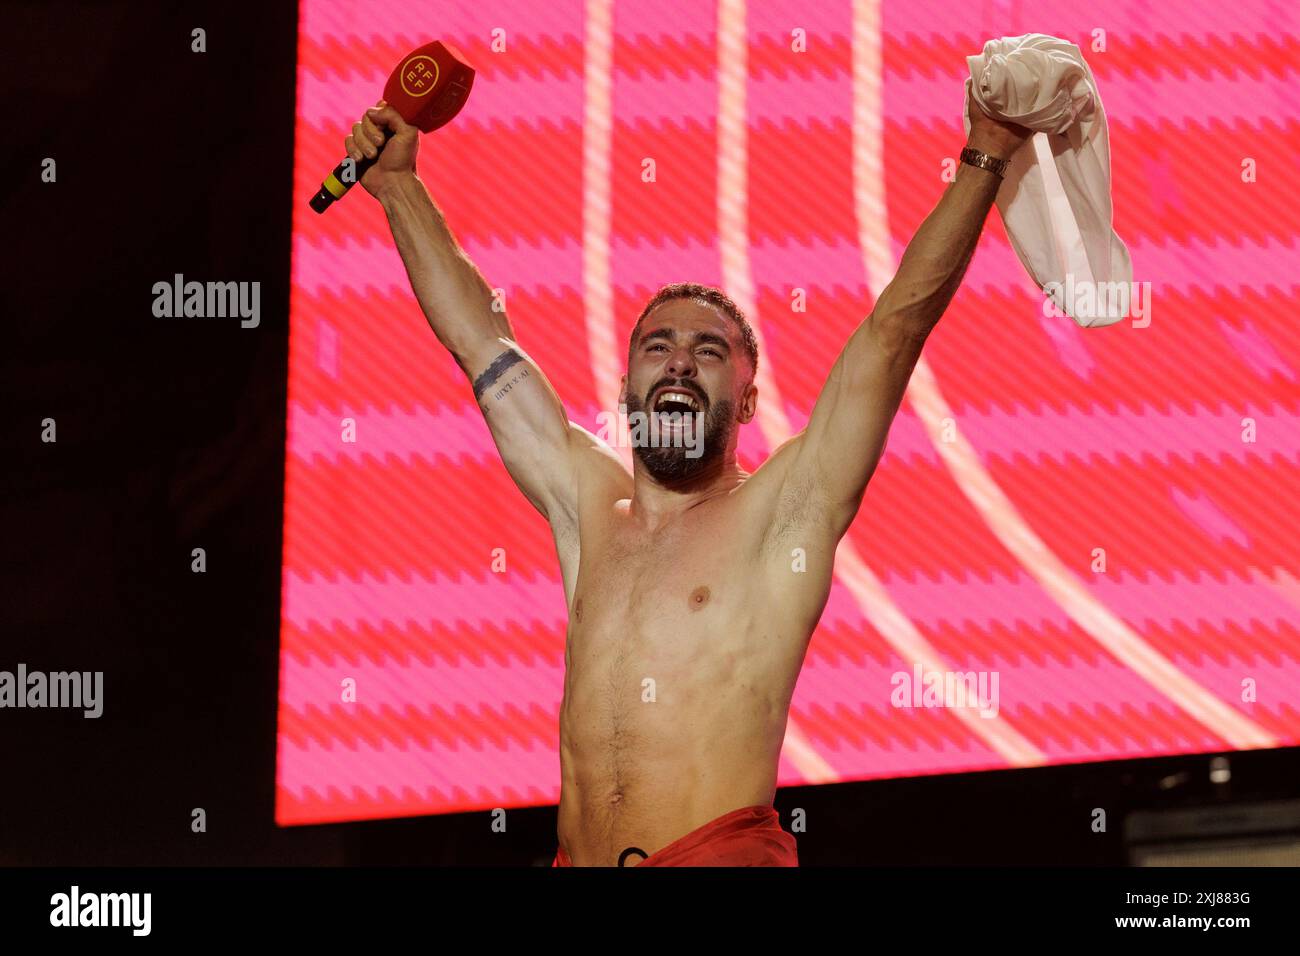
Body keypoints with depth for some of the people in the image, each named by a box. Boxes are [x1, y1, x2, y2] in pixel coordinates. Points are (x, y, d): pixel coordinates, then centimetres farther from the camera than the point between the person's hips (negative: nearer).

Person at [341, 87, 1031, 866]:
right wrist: (398, 187, 31)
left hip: (725, 853, -4)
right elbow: (480, 340, 26)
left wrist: (984, 160, -4)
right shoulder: (589, 506, 19)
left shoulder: (780, 510, 6)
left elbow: (899, 324, 1)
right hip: (579, 857, 4)